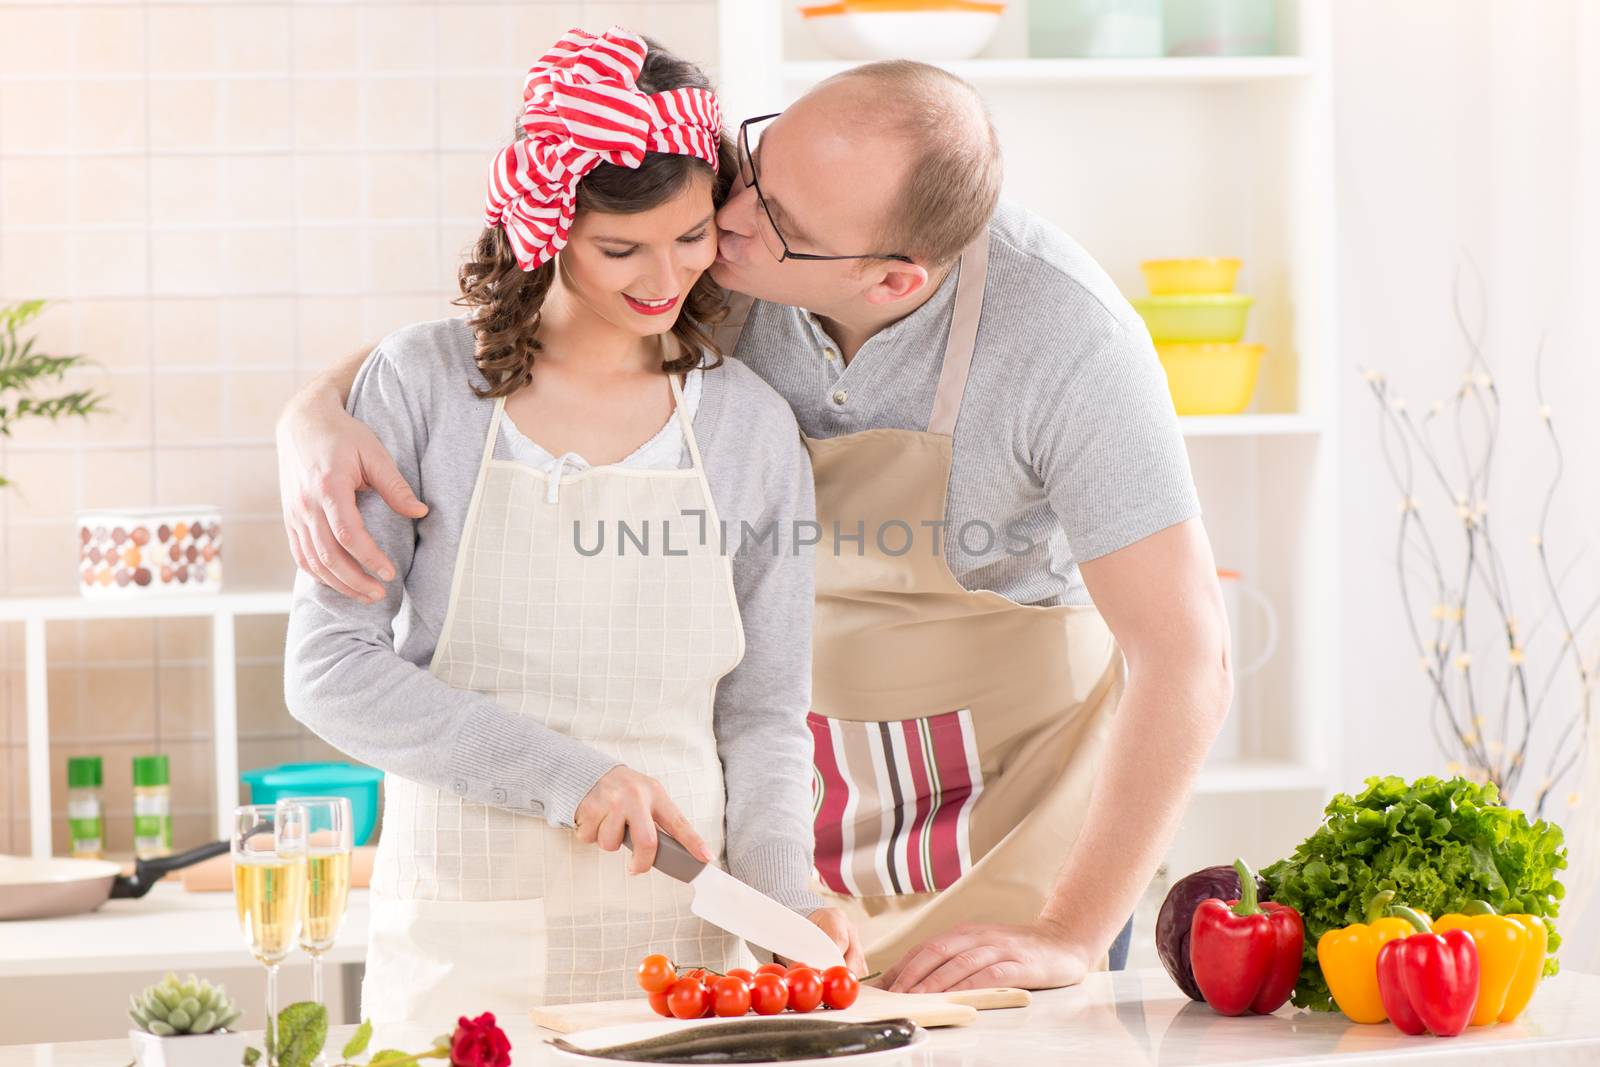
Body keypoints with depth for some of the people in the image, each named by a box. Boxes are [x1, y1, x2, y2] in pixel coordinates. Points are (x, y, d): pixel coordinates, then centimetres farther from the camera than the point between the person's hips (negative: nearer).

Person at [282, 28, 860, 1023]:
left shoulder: (752, 428, 2)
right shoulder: (426, 383, -4)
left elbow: (761, 714, 6)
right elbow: (330, 667, -7)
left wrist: (787, 893, -11)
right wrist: (560, 771, -15)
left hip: (675, 934, 2)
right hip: (460, 932, -1)